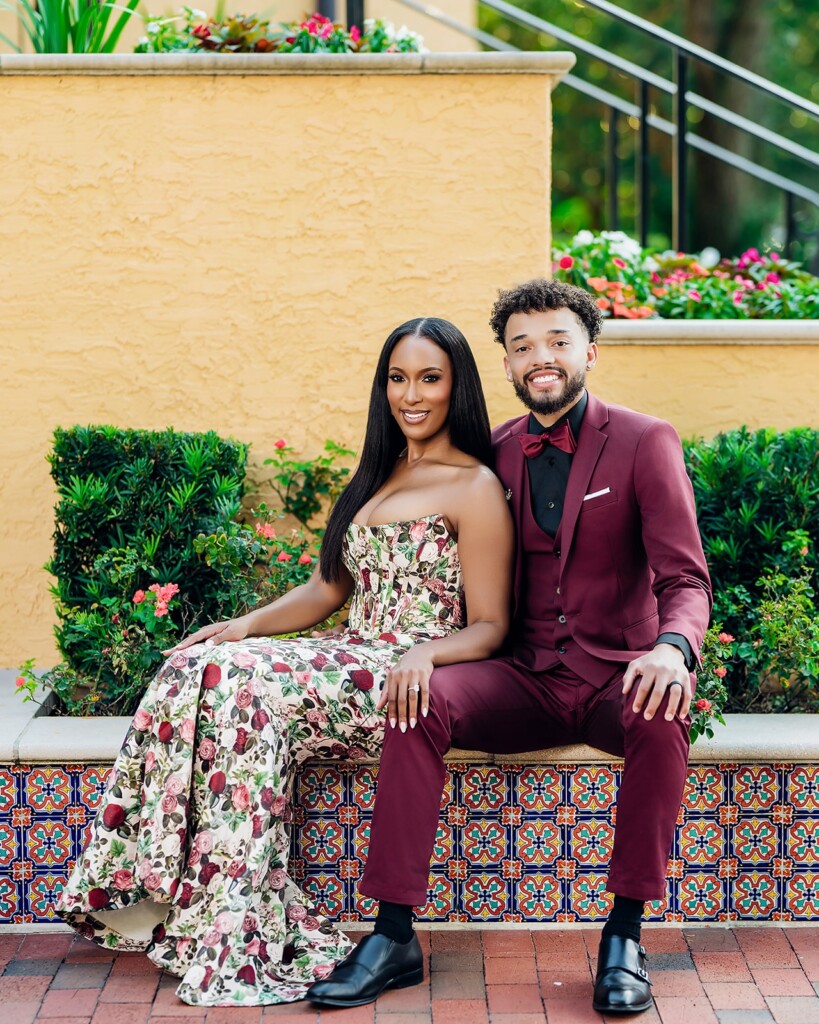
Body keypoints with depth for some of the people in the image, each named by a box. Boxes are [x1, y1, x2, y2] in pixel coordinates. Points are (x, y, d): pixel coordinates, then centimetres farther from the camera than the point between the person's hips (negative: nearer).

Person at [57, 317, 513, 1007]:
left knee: (242, 685, -30)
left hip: (409, 683, -7)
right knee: (200, 667, -19)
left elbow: (488, 627, -8)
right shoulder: (378, 475, 20)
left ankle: (230, 934, -26)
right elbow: (327, 591, 19)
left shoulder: (476, 488, -4)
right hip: (352, 662, 7)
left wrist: (424, 652, -28)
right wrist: (248, 625, 1)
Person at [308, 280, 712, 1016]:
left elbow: (685, 579, -9)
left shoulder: (645, 444, -2)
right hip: (525, 680, 3)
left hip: (616, 676, -3)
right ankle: (394, 930, -23)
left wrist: (673, 648, -32)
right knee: (422, 698, -26)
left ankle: (625, 933, -22)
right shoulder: (492, 454, 10)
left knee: (661, 714, -36)